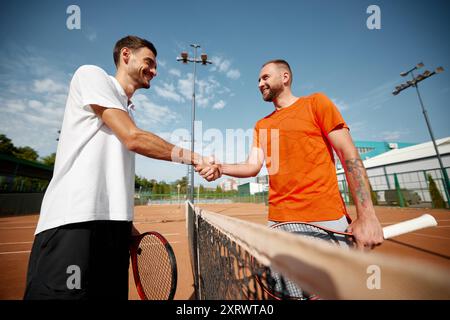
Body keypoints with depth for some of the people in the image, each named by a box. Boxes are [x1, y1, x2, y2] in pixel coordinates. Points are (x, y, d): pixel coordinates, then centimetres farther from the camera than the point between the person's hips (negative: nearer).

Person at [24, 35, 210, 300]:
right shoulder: (92, 74, 1)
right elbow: (133, 139, -13)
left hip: (113, 223, 7)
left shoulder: (127, 110, 19)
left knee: (112, 294, 10)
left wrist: (127, 224, 13)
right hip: (73, 220, -7)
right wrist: (190, 157, -7)